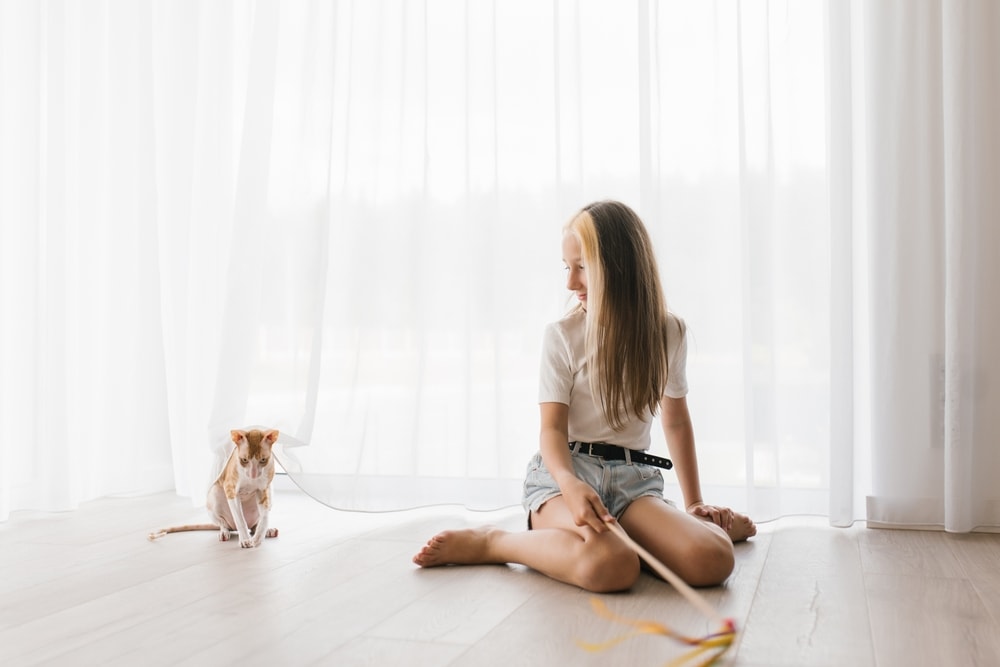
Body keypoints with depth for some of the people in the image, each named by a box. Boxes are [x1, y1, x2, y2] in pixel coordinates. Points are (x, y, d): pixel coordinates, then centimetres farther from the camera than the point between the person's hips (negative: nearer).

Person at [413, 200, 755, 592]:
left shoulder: (667, 333, 8)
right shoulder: (562, 336, -1)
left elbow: (676, 421, 19)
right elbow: (552, 428, -7)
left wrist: (695, 505, 16)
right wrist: (570, 484, -29)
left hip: (633, 478, 2)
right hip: (564, 472, -2)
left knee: (711, 561, -30)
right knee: (610, 566, -37)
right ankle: (490, 543, -14)